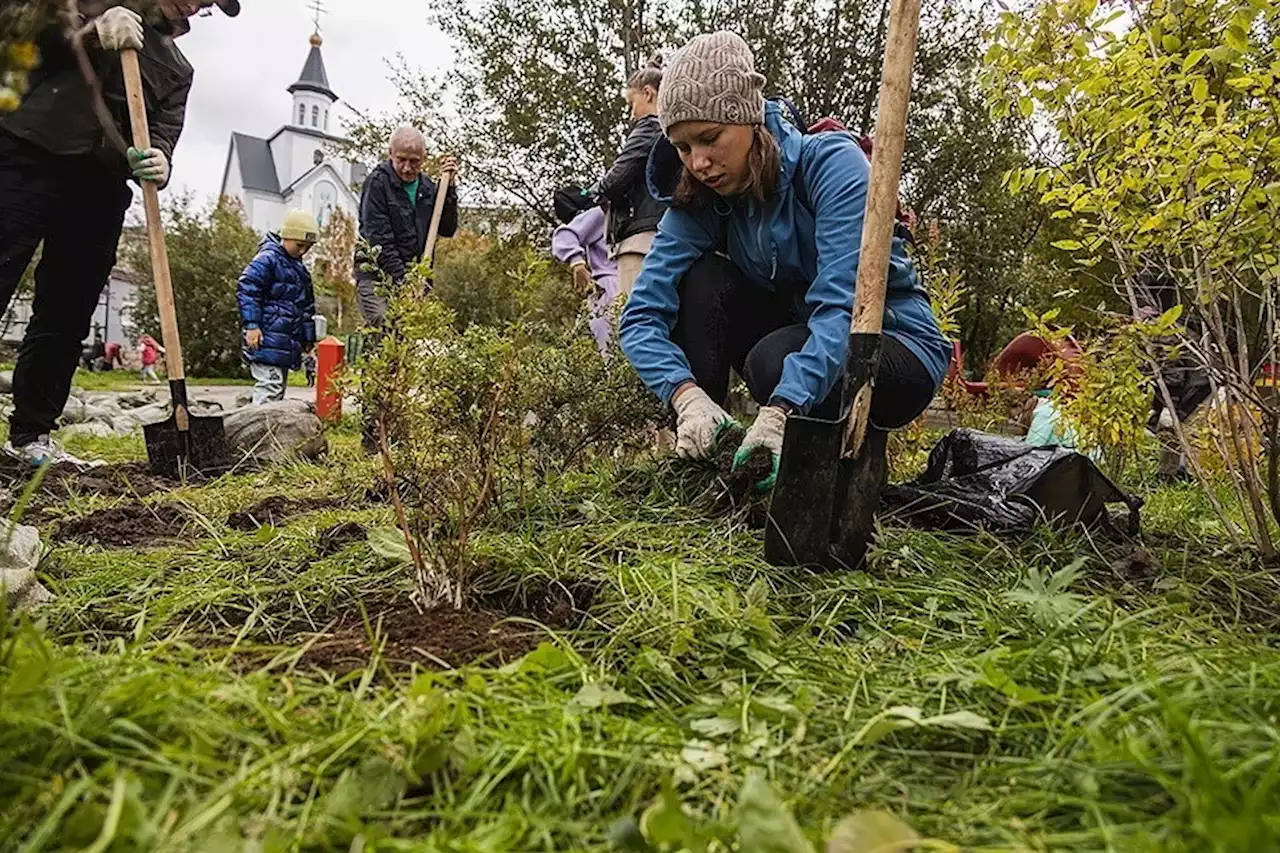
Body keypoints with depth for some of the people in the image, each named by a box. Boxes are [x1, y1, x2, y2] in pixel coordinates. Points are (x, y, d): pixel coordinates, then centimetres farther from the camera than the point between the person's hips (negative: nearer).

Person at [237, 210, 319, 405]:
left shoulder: (299, 268, 21)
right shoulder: (267, 259, -7)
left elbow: (307, 306, 26)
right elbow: (246, 289, -14)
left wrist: (308, 340, 25)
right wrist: (251, 325, -20)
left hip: (287, 342, 9)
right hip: (267, 340, -9)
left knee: (279, 388, 12)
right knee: (269, 386, -14)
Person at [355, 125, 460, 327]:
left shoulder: (427, 188, 13)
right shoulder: (377, 183, -5)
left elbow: (448, 229, 8)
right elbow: (379, 239, -12)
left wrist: (449, 187, 0)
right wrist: (401, 279, -17)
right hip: (377, 273, -5)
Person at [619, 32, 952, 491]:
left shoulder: (832, 164, -23)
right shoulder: (700, 201, -9)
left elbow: (842, 306, -35)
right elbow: (642, 316, -19)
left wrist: (779, 412, -48)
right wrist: (688, 395, -38)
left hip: (899, 350, -4)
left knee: (777, 359, -35)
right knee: (701, 280, -19)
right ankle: (699, 455, -15)